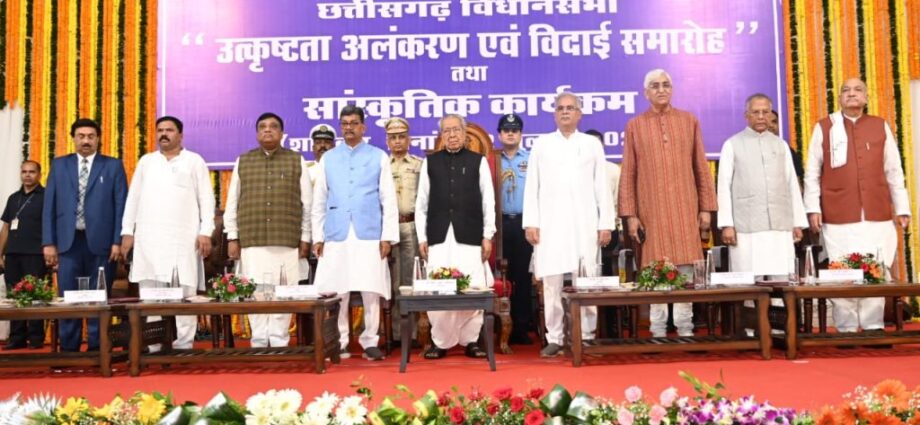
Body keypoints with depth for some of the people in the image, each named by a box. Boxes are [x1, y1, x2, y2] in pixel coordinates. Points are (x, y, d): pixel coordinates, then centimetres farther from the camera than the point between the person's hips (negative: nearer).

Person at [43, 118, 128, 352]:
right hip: (68, 241, 2)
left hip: (100, 241, -2)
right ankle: (69, 348, 13)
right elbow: (49, 206, 8)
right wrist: (48, 242, 1)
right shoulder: (59, 165, 12)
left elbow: (121, 205, 1)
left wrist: (118, 241, -7)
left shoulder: (113, 166, 6)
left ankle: (96, 348, 11)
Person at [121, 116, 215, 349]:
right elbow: (133, 198, 15)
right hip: (149, 238, 3)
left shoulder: (194, 161, 7)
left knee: (185, 292, -6)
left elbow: (206, 199, 2)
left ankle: (183, 344, -1)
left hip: (183, 239, -3)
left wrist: (206, 232, -8)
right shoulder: (146, 161, 16)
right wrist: (127, 231, 6)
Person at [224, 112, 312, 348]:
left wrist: (305, 238, 4)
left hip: (287, 241, -1)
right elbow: (232, 202, 12)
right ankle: (259, 342, 9)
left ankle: (279, 342, 9)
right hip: (252, 241, 1)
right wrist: (232, 238, 7)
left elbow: (307, 202, 7)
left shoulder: (296, 161, 8)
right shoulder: (243, 162, 12)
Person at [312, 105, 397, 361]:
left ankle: (370, 342, 10)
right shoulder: (328, 158, 13)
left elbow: (388, 199, 3)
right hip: (336, 235, 2)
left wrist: (387, 235, -4)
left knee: (371, 292, -1)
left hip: (369, 235, -1)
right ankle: (339, 343, 14)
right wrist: (318, 236, 6)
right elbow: (320, 200, 13)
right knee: (336, 292, 2)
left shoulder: (379, 157, 7)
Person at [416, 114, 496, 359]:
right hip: (439, 236, 1)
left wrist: (487, 235, 0)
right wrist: (422, 237, 4)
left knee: (473, 290, -3)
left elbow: (488, 201, 6)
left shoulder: (478, 161, 7)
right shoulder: (430, 162, 10)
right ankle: (440, 342, 10)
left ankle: (470, 341, 10)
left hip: (470, 236, -1)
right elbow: (421, 203, 9)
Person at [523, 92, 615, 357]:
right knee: (552, 282, -2)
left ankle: (586, 337, 8)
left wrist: (606, 223, 1)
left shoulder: (592, 144, 12)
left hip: (584, 224, 0)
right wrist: (531, 223, -2)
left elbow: (602, 187, 9)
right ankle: (554, 339, 6)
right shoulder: (541, 144, 11)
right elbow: (532, 186, 7)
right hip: (550, 224, 0)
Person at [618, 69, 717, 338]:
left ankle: (685, 329, 9)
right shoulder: (635, 126, 5)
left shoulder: (689, 121, 9)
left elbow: (701, 167, 9)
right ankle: (658, 331, 6)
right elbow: (628, 174, 2)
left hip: (685, 208, 1)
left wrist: (706, 208, 3)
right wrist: (630, 214, -4)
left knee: (686, 268, 1)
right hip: (651, 210, -1)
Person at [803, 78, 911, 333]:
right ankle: (846, 330, 6)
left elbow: (894, 172, 11)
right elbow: (812, 173, 4)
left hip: (877, 215, 2)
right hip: (838, 217, -2)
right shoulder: (824, 128, 5)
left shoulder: (881, 127, 10)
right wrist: (813, 208, -3)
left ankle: (874, 329, 10)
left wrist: (902, 208, 9)